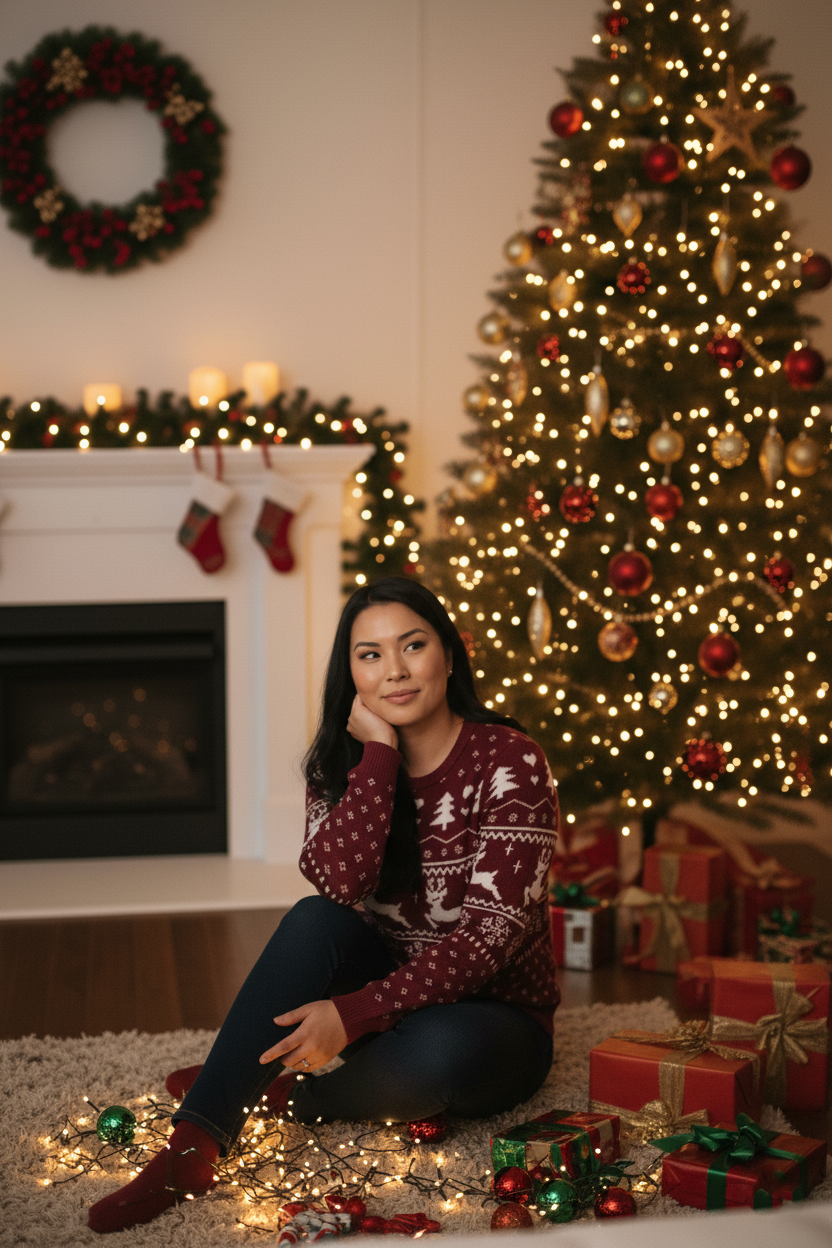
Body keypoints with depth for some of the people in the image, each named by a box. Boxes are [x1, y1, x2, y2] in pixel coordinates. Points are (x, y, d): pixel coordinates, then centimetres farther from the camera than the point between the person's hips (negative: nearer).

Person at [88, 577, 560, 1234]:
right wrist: (378, 754, -23)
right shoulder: (343, 763, 0)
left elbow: (491, 933, -24)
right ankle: (192, 1147, -32)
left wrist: (353, 1014, -32)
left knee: (436, 1050, -39)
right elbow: (340, 880, -20)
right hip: (392, 990, 4)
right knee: (315, 921, -27)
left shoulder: (511, 763, -16)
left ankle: (283, 1093, -12)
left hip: (493, 1013, -4)